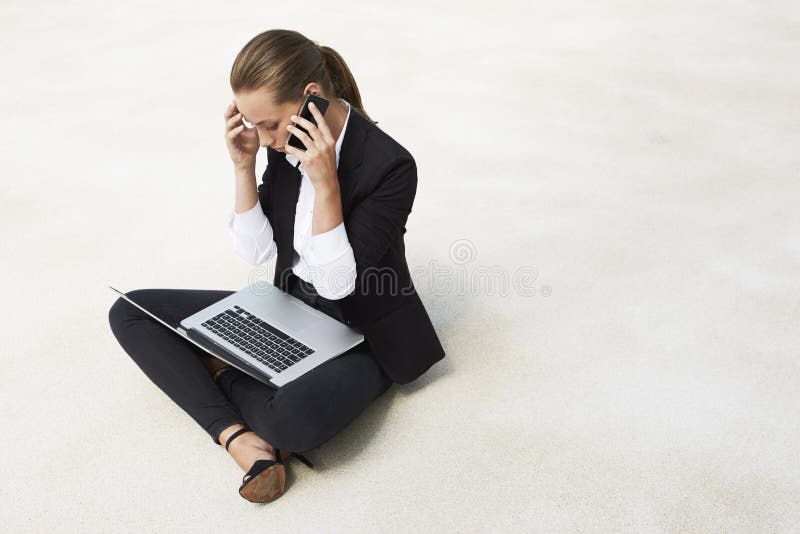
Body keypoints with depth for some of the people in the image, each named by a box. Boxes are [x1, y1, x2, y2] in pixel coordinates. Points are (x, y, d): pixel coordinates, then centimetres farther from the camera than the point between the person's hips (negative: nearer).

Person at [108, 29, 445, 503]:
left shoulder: (390, 165, -24)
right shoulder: (289, 143, -5)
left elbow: (339, 283, -23)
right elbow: (256, 251, 0)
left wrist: (325, 182, -31)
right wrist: (244, 166, -13)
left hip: (360, 336, -7)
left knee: (295, 416, -40)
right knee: (130, 312, -2)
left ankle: (221, 371, -5)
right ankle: (238, 435, -18)